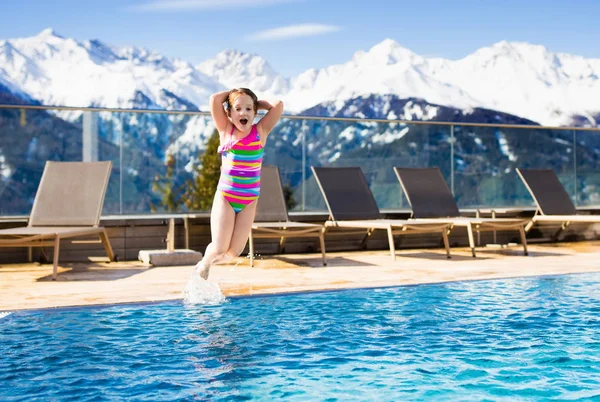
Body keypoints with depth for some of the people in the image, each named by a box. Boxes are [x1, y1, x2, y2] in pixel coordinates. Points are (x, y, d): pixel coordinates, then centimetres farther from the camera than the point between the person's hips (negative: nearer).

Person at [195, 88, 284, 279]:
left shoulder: (260, 131, 1)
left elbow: (278, 105, -7)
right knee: (219, 248, -7)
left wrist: (257, 102, 5)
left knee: (234, 252, 1)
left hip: (249, 201, 2)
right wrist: (233, 93, 4)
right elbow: (215, 99, -11)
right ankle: (203, 265, 27)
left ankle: (207, 262, 32)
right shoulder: (226, 130, -2)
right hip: (225, 197, -2)